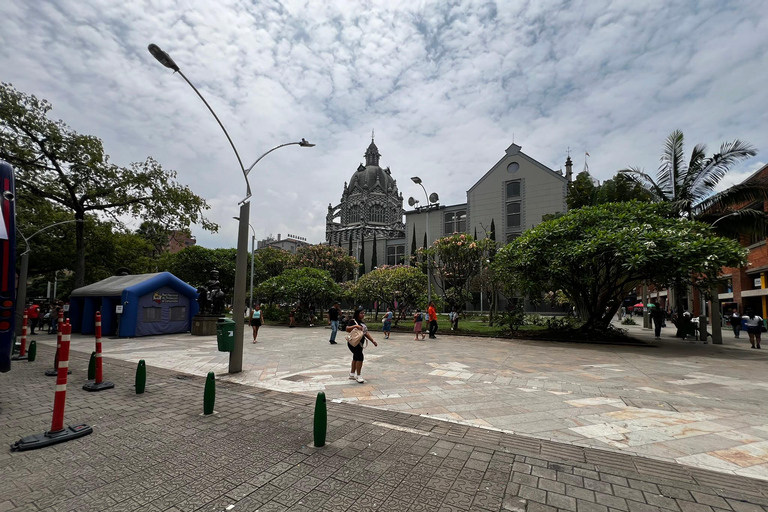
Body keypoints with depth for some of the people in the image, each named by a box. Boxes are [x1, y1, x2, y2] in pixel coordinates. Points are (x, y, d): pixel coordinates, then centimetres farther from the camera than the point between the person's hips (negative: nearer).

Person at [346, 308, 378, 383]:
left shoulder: (362, 322, 15)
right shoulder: (353, 321, -11)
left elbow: (366, 333, 17)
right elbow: (347, 329, -21)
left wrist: (373, 340, 12)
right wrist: (355, 326, -33)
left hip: (359, 343, 10)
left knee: (356, 358, 16)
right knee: (360, 356, -18)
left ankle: (352, 375, 29)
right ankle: (358, 376, -11)